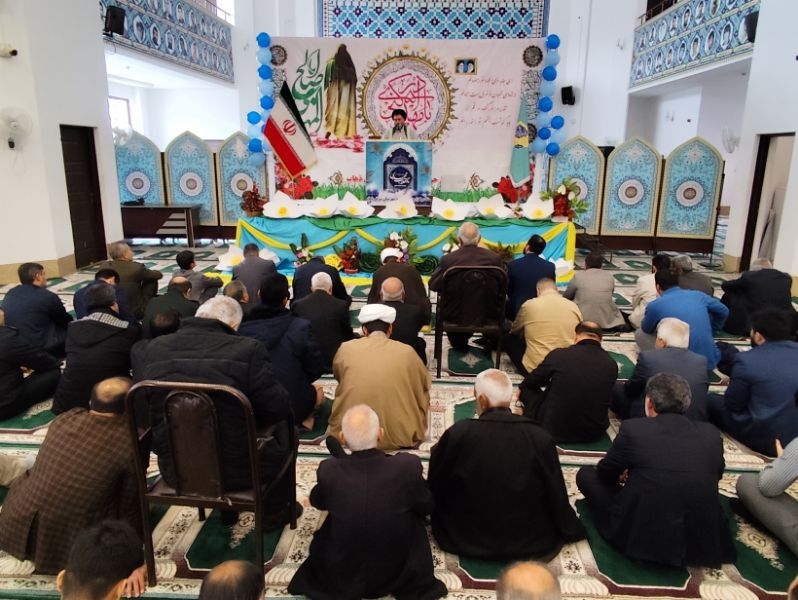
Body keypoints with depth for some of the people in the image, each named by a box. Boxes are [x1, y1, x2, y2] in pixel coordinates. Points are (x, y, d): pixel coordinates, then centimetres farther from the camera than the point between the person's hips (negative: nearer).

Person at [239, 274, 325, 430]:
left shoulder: (242, 326, -10)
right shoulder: (300, 327, -19)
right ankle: (302, 418, 11)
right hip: (292, 404, -3)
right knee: (318, 391, 28)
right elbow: (316, 368, -9)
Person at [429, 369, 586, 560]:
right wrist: (571, 530, 13)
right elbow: (556, 494, -6)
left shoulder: (458, 433, -23)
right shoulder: (539, 437, -20)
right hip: (528, 542, 1)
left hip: (465, 539, -1)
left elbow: (435, 486, -7)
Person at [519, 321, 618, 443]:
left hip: (555, 429, -3)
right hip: (595, 432, 3)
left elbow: (529, 383, 3)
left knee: (527, 388, 17)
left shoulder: (559, 355, -13)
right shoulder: (612, 364, -4)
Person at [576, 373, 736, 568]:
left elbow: (605, 473, 7)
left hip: (639, 537, -4)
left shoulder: (633, 428, -9)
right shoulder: (711, 434, 1)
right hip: (703, 542, 4)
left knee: (586, 474, 13)